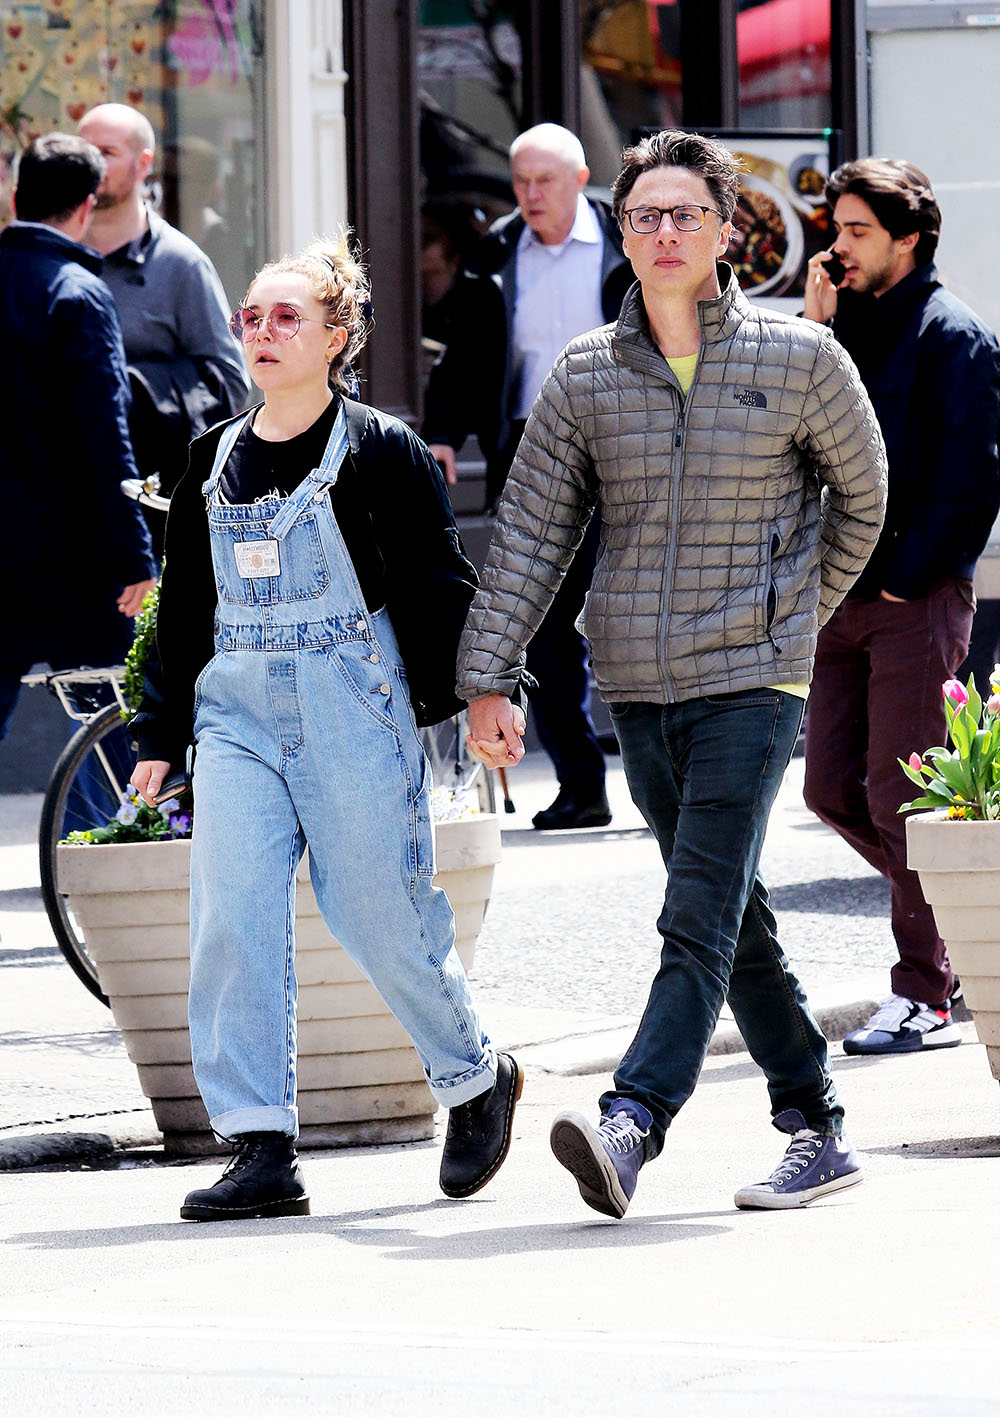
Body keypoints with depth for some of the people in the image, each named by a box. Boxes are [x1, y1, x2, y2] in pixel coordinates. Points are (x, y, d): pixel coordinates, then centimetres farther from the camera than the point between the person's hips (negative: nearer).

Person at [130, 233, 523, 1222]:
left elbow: (440, 586, -2)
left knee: (377, 915, -2)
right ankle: (262, 1150, -8)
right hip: (237, 713, 4)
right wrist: (161, 734, 16)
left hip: (352, 710, -4)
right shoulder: (214, 459, 13)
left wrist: (468, 699, -7)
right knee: (230, 919, -9)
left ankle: (475, 1077, 25)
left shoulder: (380, 451, -3)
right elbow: (184, 604, 18)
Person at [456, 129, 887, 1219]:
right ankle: (817, 1131, 17)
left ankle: (632, 1125, -28)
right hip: (636, 688, 4)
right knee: (738, 928, 9)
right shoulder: (585, 375, 5)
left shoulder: (800, 359, 0)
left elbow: (859, 493, 15)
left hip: (751, 680, -4)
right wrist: (487, 679, -1)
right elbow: (530, 530, 6)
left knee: (701, 919, -15)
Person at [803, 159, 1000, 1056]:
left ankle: (925, 997, -2)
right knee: (833, 791, 8)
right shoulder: (847, 325, 15)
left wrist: (908, 576, -13)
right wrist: (813, 333, 1)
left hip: (916, 601, -8)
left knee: (902, 798, -8)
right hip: (845, 596, 8)